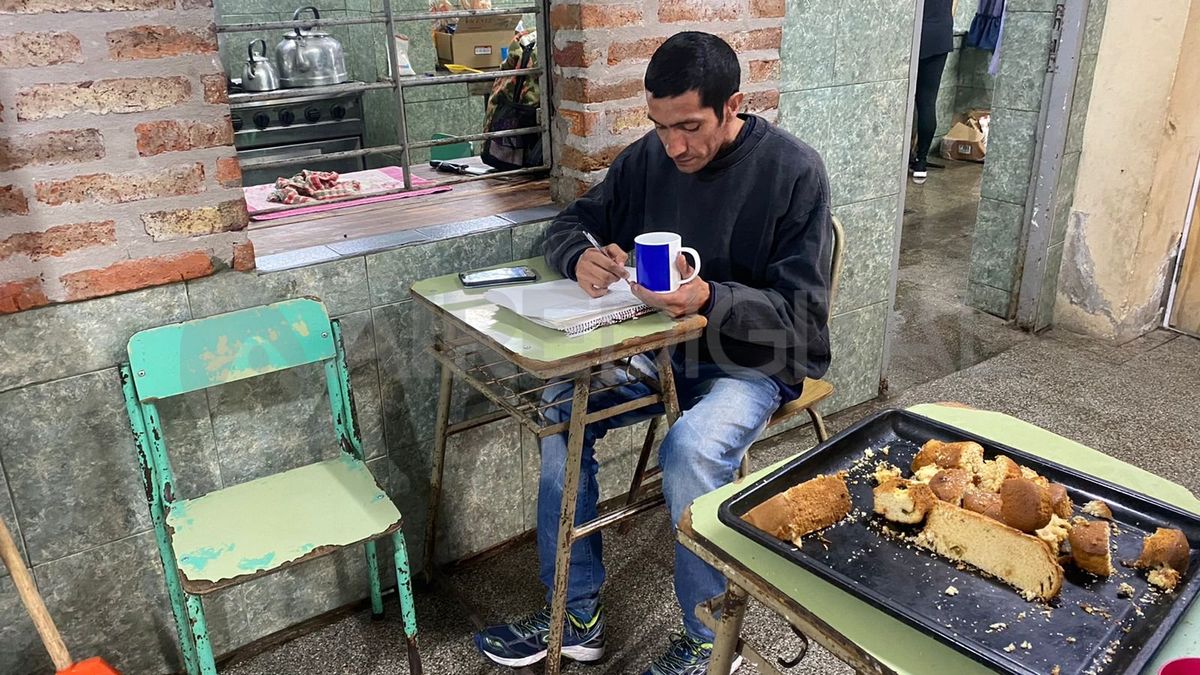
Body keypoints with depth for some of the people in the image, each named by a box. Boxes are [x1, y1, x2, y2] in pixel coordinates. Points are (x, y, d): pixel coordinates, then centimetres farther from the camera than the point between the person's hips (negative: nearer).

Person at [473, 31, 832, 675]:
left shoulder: (794, 172, -14)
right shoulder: (647, 157, 0)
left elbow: (799, 309, -15)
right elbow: (569, 224, 8)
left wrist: (709, 299, -33)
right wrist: (581, 257, -17)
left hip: (754, 357, -5)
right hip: (662, 344, 5)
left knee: (691, 450, -33)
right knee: (559, 407, -16)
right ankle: (576, 616, -3)